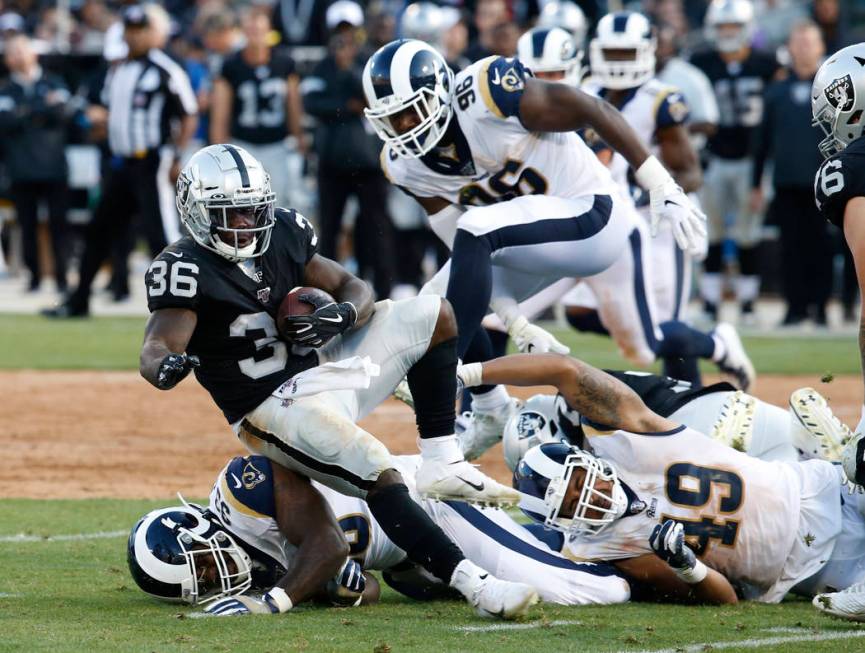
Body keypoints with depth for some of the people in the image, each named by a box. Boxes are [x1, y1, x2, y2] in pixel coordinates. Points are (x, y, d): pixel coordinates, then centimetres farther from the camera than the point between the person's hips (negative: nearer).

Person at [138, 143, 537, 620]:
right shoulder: (185, 269, -15)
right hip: (273, 409, -8)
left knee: (433, 316, 3)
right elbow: (157, 347, -28)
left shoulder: (282, 235, 4)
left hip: (323, 366, 8)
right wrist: (165, 366, -54)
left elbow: (355, 290, 9)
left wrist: (342, 314, -16)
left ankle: (441, 466, -2)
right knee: (379, 474, -29)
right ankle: (472, 583, -31)